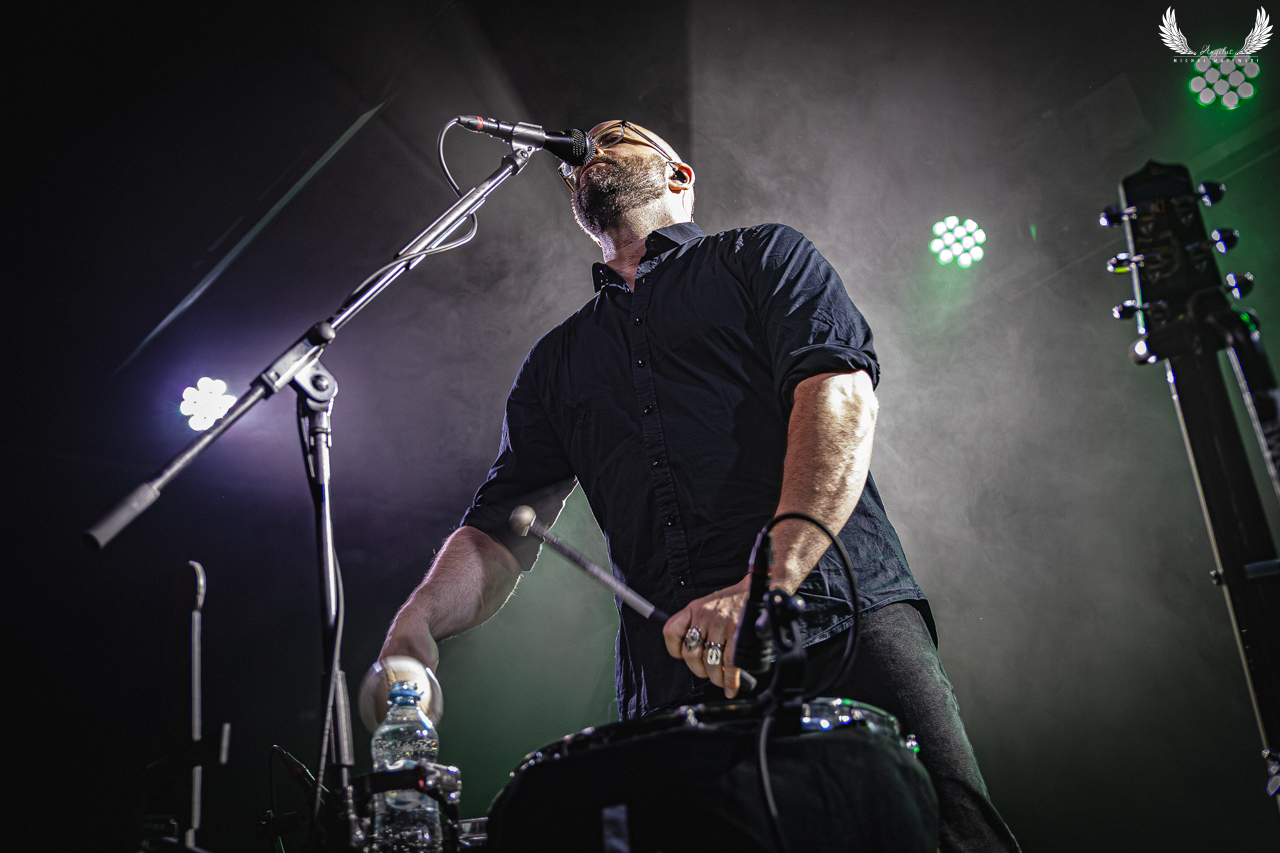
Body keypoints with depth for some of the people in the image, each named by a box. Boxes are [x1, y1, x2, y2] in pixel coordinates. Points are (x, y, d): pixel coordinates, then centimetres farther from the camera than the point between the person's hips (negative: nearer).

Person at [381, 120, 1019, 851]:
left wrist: (771, 579, -20)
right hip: (671, 671, 4)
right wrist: (418, 621, -6)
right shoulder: (557, 362, 26)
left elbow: (840, 392, -4)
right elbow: (502, 525, 17)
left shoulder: (762, 257, 15)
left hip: (842, 616, -3)